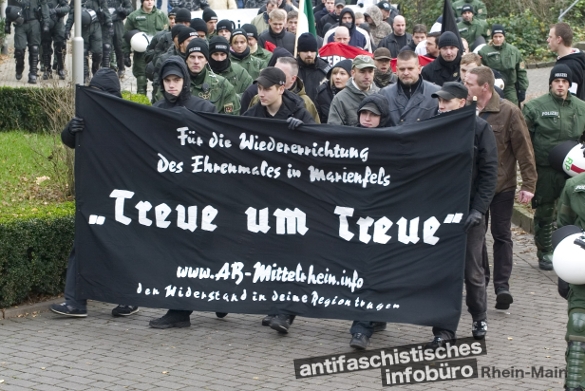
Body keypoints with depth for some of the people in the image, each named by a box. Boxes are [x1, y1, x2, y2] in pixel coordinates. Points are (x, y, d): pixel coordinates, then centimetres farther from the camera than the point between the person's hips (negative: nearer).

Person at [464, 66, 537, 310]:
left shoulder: (508, 112, -11)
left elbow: (524, 150, -8)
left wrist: (529, 184, -10)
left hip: (502, 185, -4)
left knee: (501, 235, 1)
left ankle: (502, 285, 1)